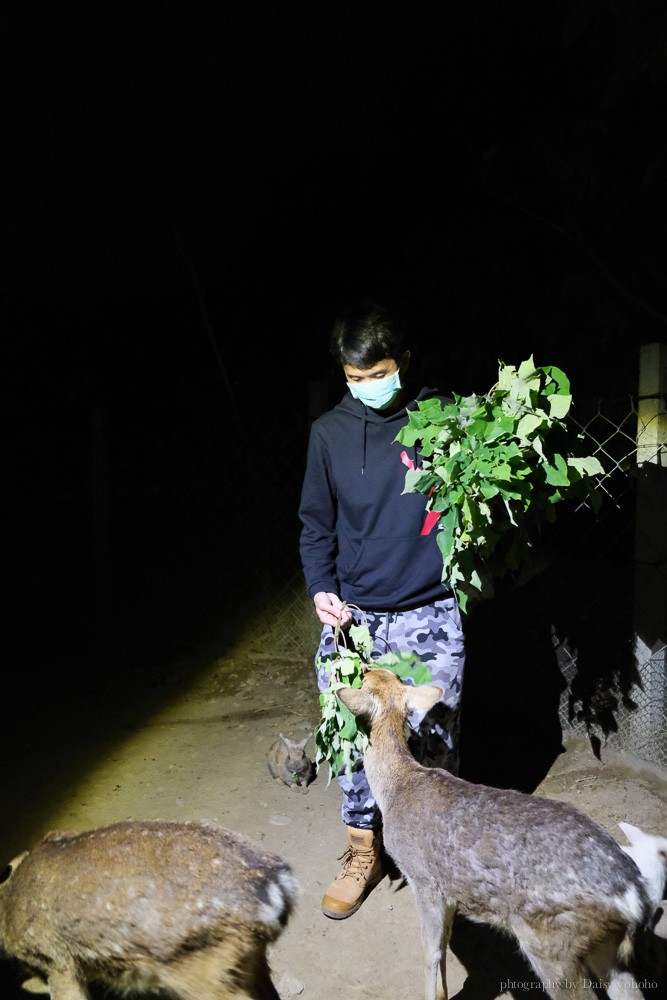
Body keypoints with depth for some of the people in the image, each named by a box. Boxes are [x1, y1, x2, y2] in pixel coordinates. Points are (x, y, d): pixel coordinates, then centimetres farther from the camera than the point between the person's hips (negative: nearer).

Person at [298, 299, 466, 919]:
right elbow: (316, 524, 9)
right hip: (351, 616, 2)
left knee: (435, 740, 6)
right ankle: (363, 852, 29)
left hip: (430, 616, -1)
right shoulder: (329, 431, 3)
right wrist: (321, 589, -5)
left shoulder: (445, 417, -2)